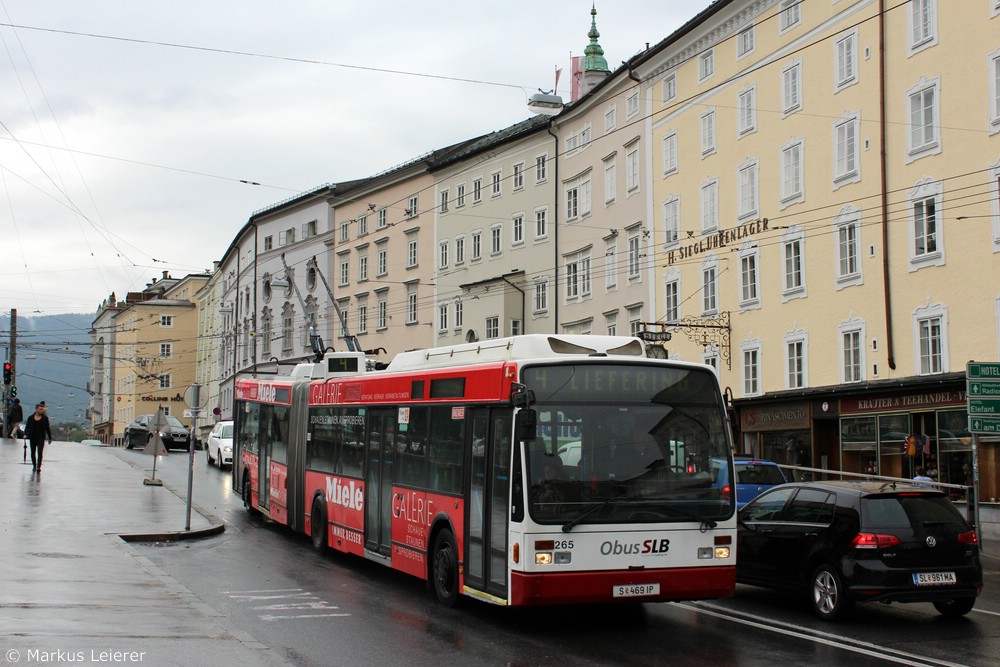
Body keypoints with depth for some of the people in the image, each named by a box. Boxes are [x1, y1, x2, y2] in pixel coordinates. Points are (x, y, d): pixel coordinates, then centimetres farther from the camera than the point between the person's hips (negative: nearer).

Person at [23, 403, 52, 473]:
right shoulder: (30, 418, 5)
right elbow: (27, 427, 4)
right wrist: (25, 434, -12)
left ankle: (39, 467, -19)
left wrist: (50, 438, 9)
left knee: (40, 452, -12)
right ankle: (34, 466, 26)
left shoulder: (45, 418, 4)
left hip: (41, 438, -2)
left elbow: (47, 428, 7)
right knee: (33, 452, 11)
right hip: (32, 437, 2)